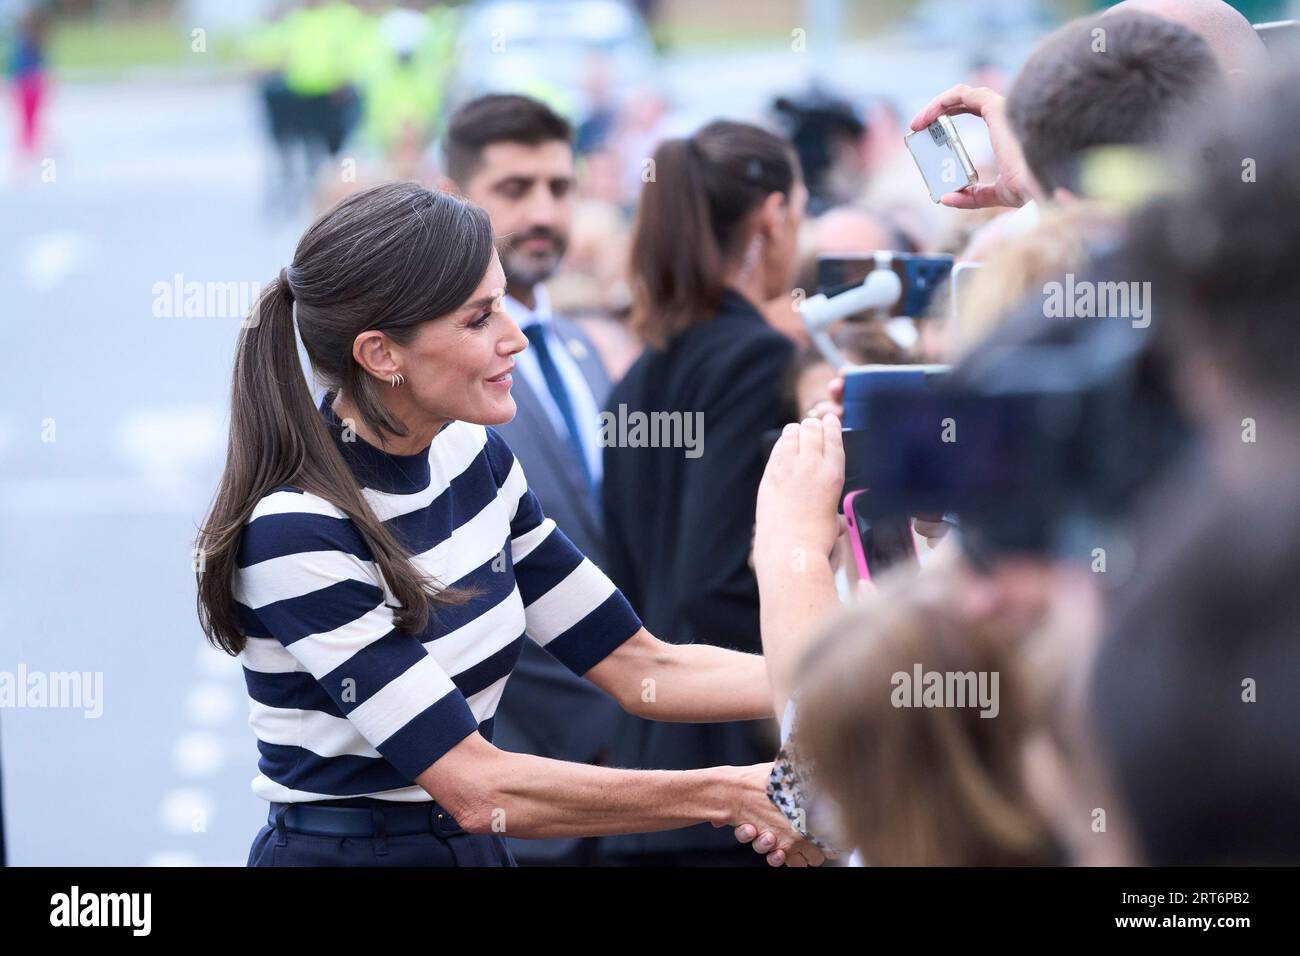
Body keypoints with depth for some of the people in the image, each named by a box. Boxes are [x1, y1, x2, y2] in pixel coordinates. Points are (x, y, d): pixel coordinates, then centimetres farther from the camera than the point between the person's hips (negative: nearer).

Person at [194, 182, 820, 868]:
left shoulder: (472, 454, 3)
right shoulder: (297, 532, -20)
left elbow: (640, 667, 7)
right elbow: (479, 791, -22)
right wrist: (729, 794, -21)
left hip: (476, 850, 7)